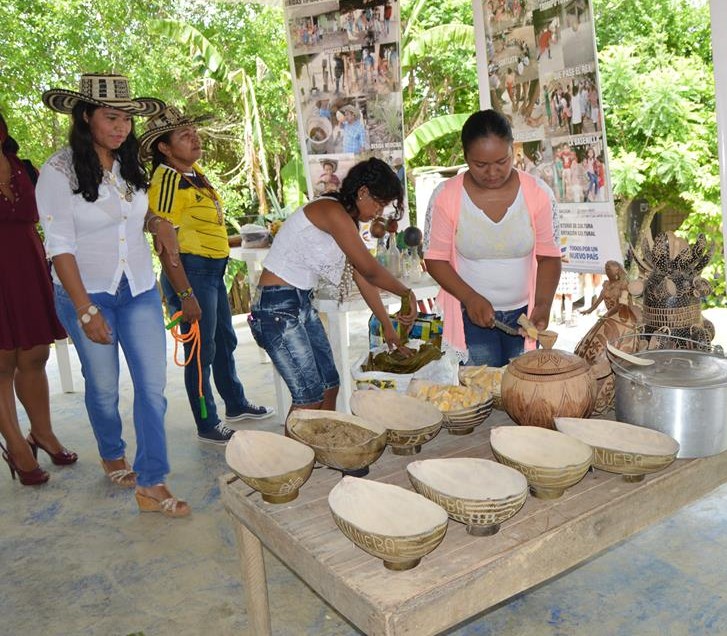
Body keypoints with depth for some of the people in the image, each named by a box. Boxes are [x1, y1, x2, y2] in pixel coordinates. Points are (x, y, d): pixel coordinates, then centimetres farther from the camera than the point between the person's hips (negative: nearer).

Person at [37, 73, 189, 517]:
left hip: (140, 290, 4)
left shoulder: (130, 167, 4)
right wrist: (86, 310, -19)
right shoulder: (58, 171, -12)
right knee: (104, 386, 10)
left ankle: (151, 485, 7)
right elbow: (60, 246, -15)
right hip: (87, 294, -4)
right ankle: (113, 456, 39)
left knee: (153, 386, -2)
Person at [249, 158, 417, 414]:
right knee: (310, 396, -8)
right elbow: (370, 270, -17)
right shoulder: (332, 211, -17)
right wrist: (406, 293, -8)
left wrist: (387, 325, 16)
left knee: (330, 386, 12)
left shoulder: (346, 221, 12)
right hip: (277, 306, -10)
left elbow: (363, 277, 15)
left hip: (302, 304, 10)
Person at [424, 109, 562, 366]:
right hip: (472, 316, -1)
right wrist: (471, 298, -21)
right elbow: (436, 259, -7)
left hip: (524, 313, 2)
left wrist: (543, 304, -19)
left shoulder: (538, 193, -7)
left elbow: (549, 256, -3)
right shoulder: (446, 196, -11)